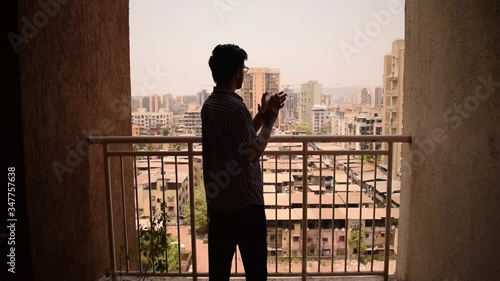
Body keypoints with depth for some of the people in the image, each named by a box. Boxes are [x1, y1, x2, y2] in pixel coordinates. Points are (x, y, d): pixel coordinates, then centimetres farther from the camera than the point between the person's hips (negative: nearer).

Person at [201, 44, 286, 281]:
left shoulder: (210, 104, 8)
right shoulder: (234, 106, -20)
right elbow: (251, 152, -18)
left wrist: (262, 115, 9)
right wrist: (269, 121, -8)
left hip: (218, 201, 9)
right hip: (244, 202, -8)